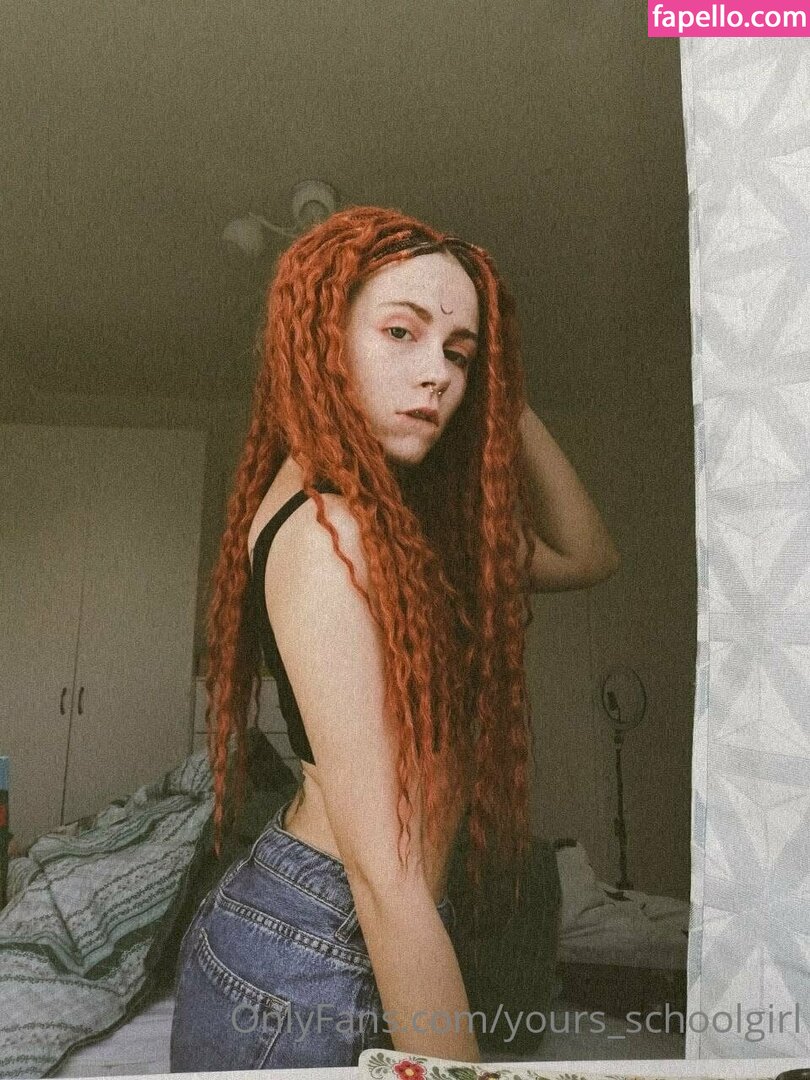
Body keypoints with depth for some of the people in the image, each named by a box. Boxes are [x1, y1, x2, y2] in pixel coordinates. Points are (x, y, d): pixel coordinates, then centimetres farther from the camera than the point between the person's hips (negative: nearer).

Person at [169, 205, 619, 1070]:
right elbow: (382, 871, -27)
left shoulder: (396, 518, 3)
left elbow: (585, 555, 9)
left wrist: (504, 400, 2)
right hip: (311, 970, -9)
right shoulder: (326, 530, -25)